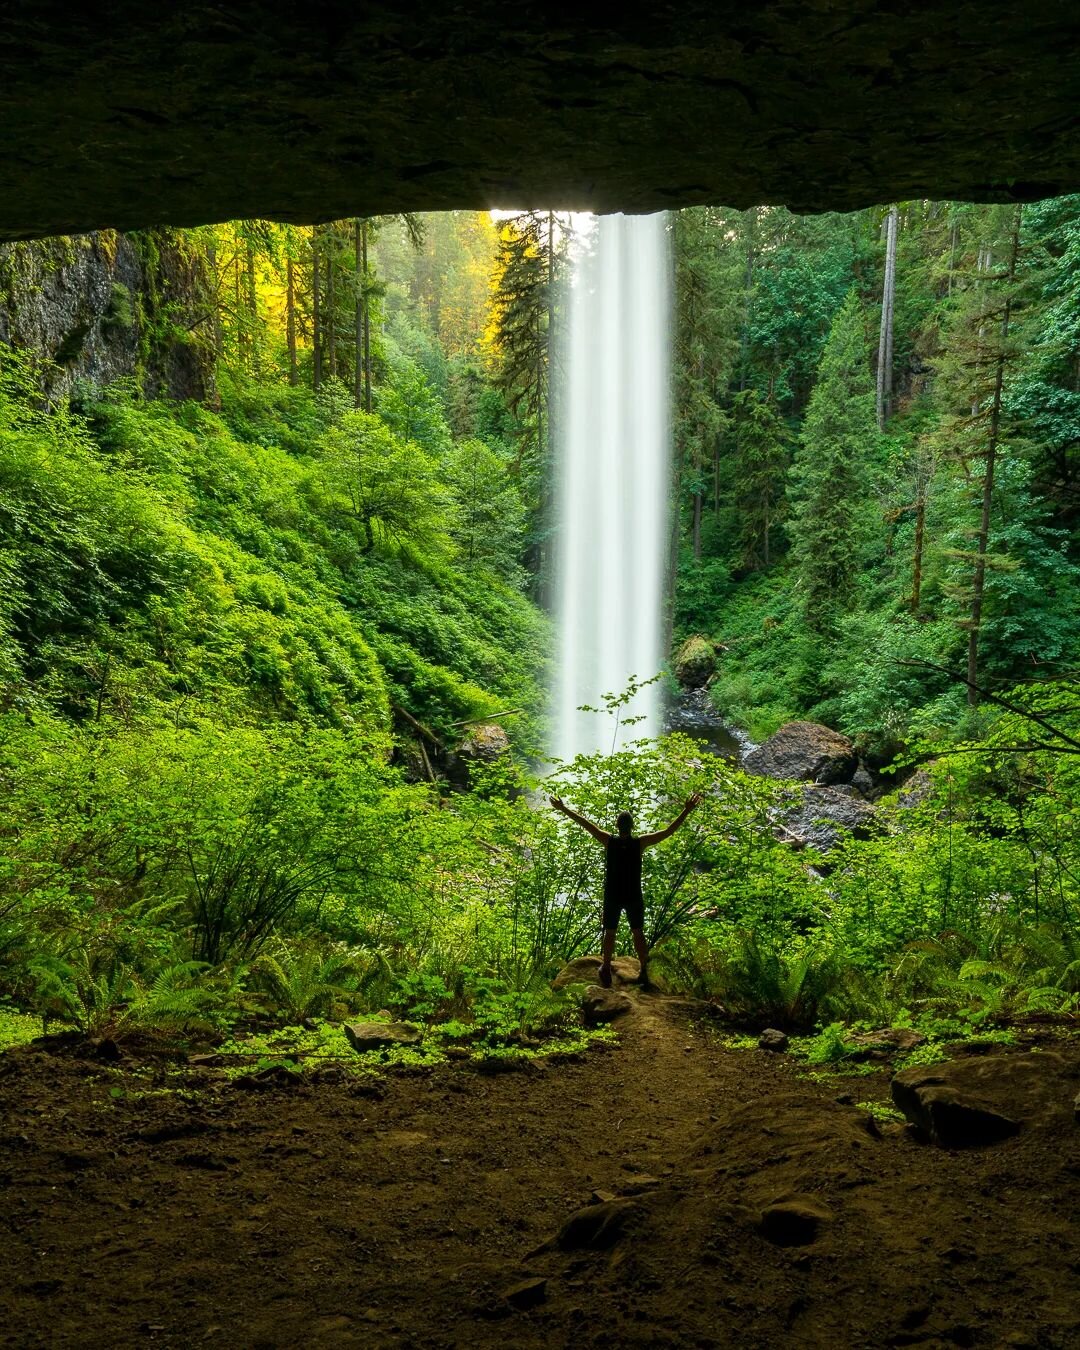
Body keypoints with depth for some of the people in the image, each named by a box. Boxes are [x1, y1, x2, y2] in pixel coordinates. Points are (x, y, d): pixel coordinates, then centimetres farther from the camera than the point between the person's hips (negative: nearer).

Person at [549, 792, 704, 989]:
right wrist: (686, 811, -8)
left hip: (612, 896, 0)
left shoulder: (609, 840, -10)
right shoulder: (640, 842, -11)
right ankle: (644, 971, 13)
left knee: (610, 933, 11)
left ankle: (606, 970, 17)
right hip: (634, 897, 0)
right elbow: (669, 831, -11)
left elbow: (585, 823, -6)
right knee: (638, 933, 12)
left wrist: (563, 808, -1)